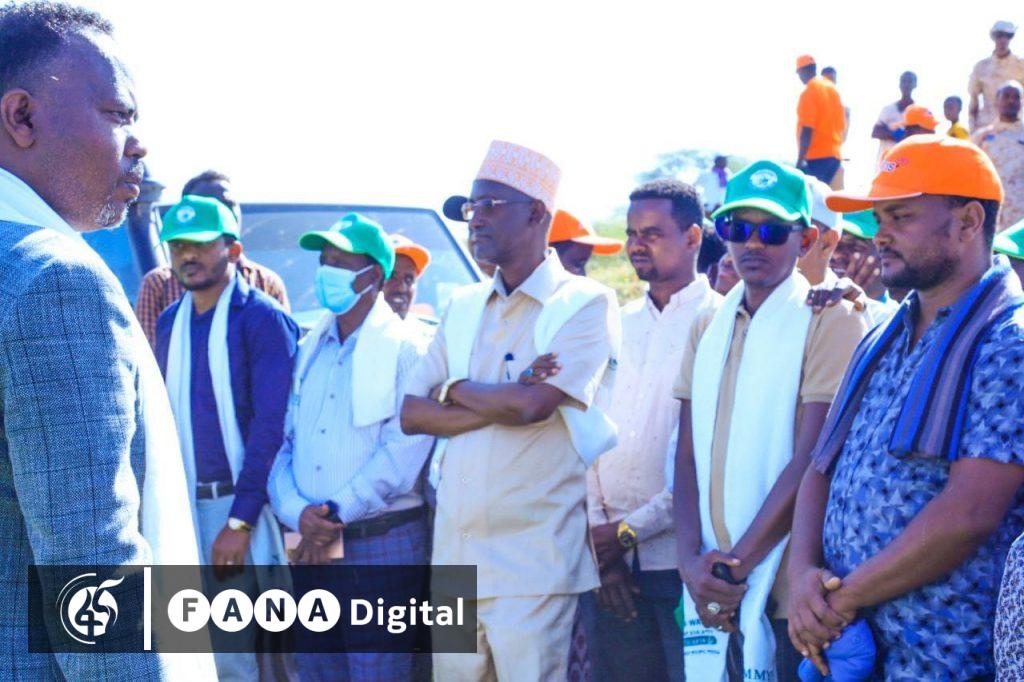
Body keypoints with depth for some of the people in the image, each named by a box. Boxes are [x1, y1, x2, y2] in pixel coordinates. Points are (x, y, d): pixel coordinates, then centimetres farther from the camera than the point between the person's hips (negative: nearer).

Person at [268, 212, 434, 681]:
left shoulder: (405, 349, -5)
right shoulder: (308, 351, 13)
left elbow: (403, 450, -15)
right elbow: (281, 443, 7)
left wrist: (336, 516, -15)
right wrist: (298, 513, -11)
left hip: (381, 542, -6)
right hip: (311, 545, 6)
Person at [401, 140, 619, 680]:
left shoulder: (584, 303, -4)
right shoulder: (464, 307, 14)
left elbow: (531, 405, -18)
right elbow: (411, 414, 5)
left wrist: (455, 389, -1)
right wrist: (502, 402, -9)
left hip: (534, 566, -6)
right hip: (455, 555, 6)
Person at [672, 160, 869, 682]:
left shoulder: (831, 320, -6)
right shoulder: (708, 327, 11)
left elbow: (813, 460, -13)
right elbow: (687, 457, 8)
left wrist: (736, 563, -13)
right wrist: (692, 560, -7)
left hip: (789, 593, -5)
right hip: (710, 587, 5)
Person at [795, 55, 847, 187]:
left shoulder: (808, 92, -10)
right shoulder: (833, 89, 14)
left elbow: (807, 129, -18)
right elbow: (842, 125, 17)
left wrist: (800, 159, -20)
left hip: (815, 156, -8)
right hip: (834, 154, 8)